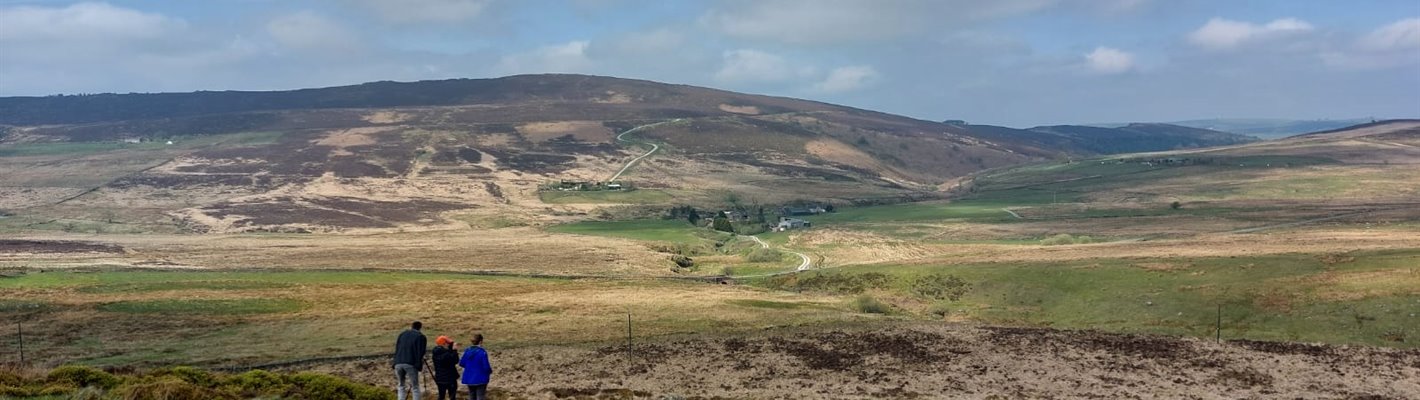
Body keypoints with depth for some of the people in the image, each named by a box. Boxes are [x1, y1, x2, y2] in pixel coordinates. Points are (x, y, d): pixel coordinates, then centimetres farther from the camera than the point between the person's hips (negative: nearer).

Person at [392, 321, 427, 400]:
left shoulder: (402, 334, 21)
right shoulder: (420, 336, 7)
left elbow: (396, 349, 21)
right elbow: (421, 352, 0)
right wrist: (418, 365, 5)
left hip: (398, 363, 4)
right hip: (411, 364, -4)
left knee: (401, 386, 18)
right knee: (415, 387, 4)